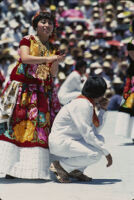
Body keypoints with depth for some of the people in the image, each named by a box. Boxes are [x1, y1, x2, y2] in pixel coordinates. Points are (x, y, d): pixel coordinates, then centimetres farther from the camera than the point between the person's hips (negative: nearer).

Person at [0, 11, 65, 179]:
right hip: (23, 88, -5)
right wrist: (47, 59, -20)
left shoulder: (52, 49, 16)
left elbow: (53, 74, 11)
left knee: (42, 125, -5)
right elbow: (25, 58, -15)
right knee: (16, 124, -11)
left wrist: (56, 62, -9)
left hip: (44, 92, 5)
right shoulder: (27, 40, 4)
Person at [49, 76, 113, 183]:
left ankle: (75, 170, 9)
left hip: (70, 140, 11)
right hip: (60, 142, -11)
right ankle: (60, 165, -8)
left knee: (100, 139, 17)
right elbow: (87, 135, -23)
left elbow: (95, 130, 13)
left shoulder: (87, 103, 11)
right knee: (96, 154, -22)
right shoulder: (83, 105, -19)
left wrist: (102, 110, 9)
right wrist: (106, 152, -17)